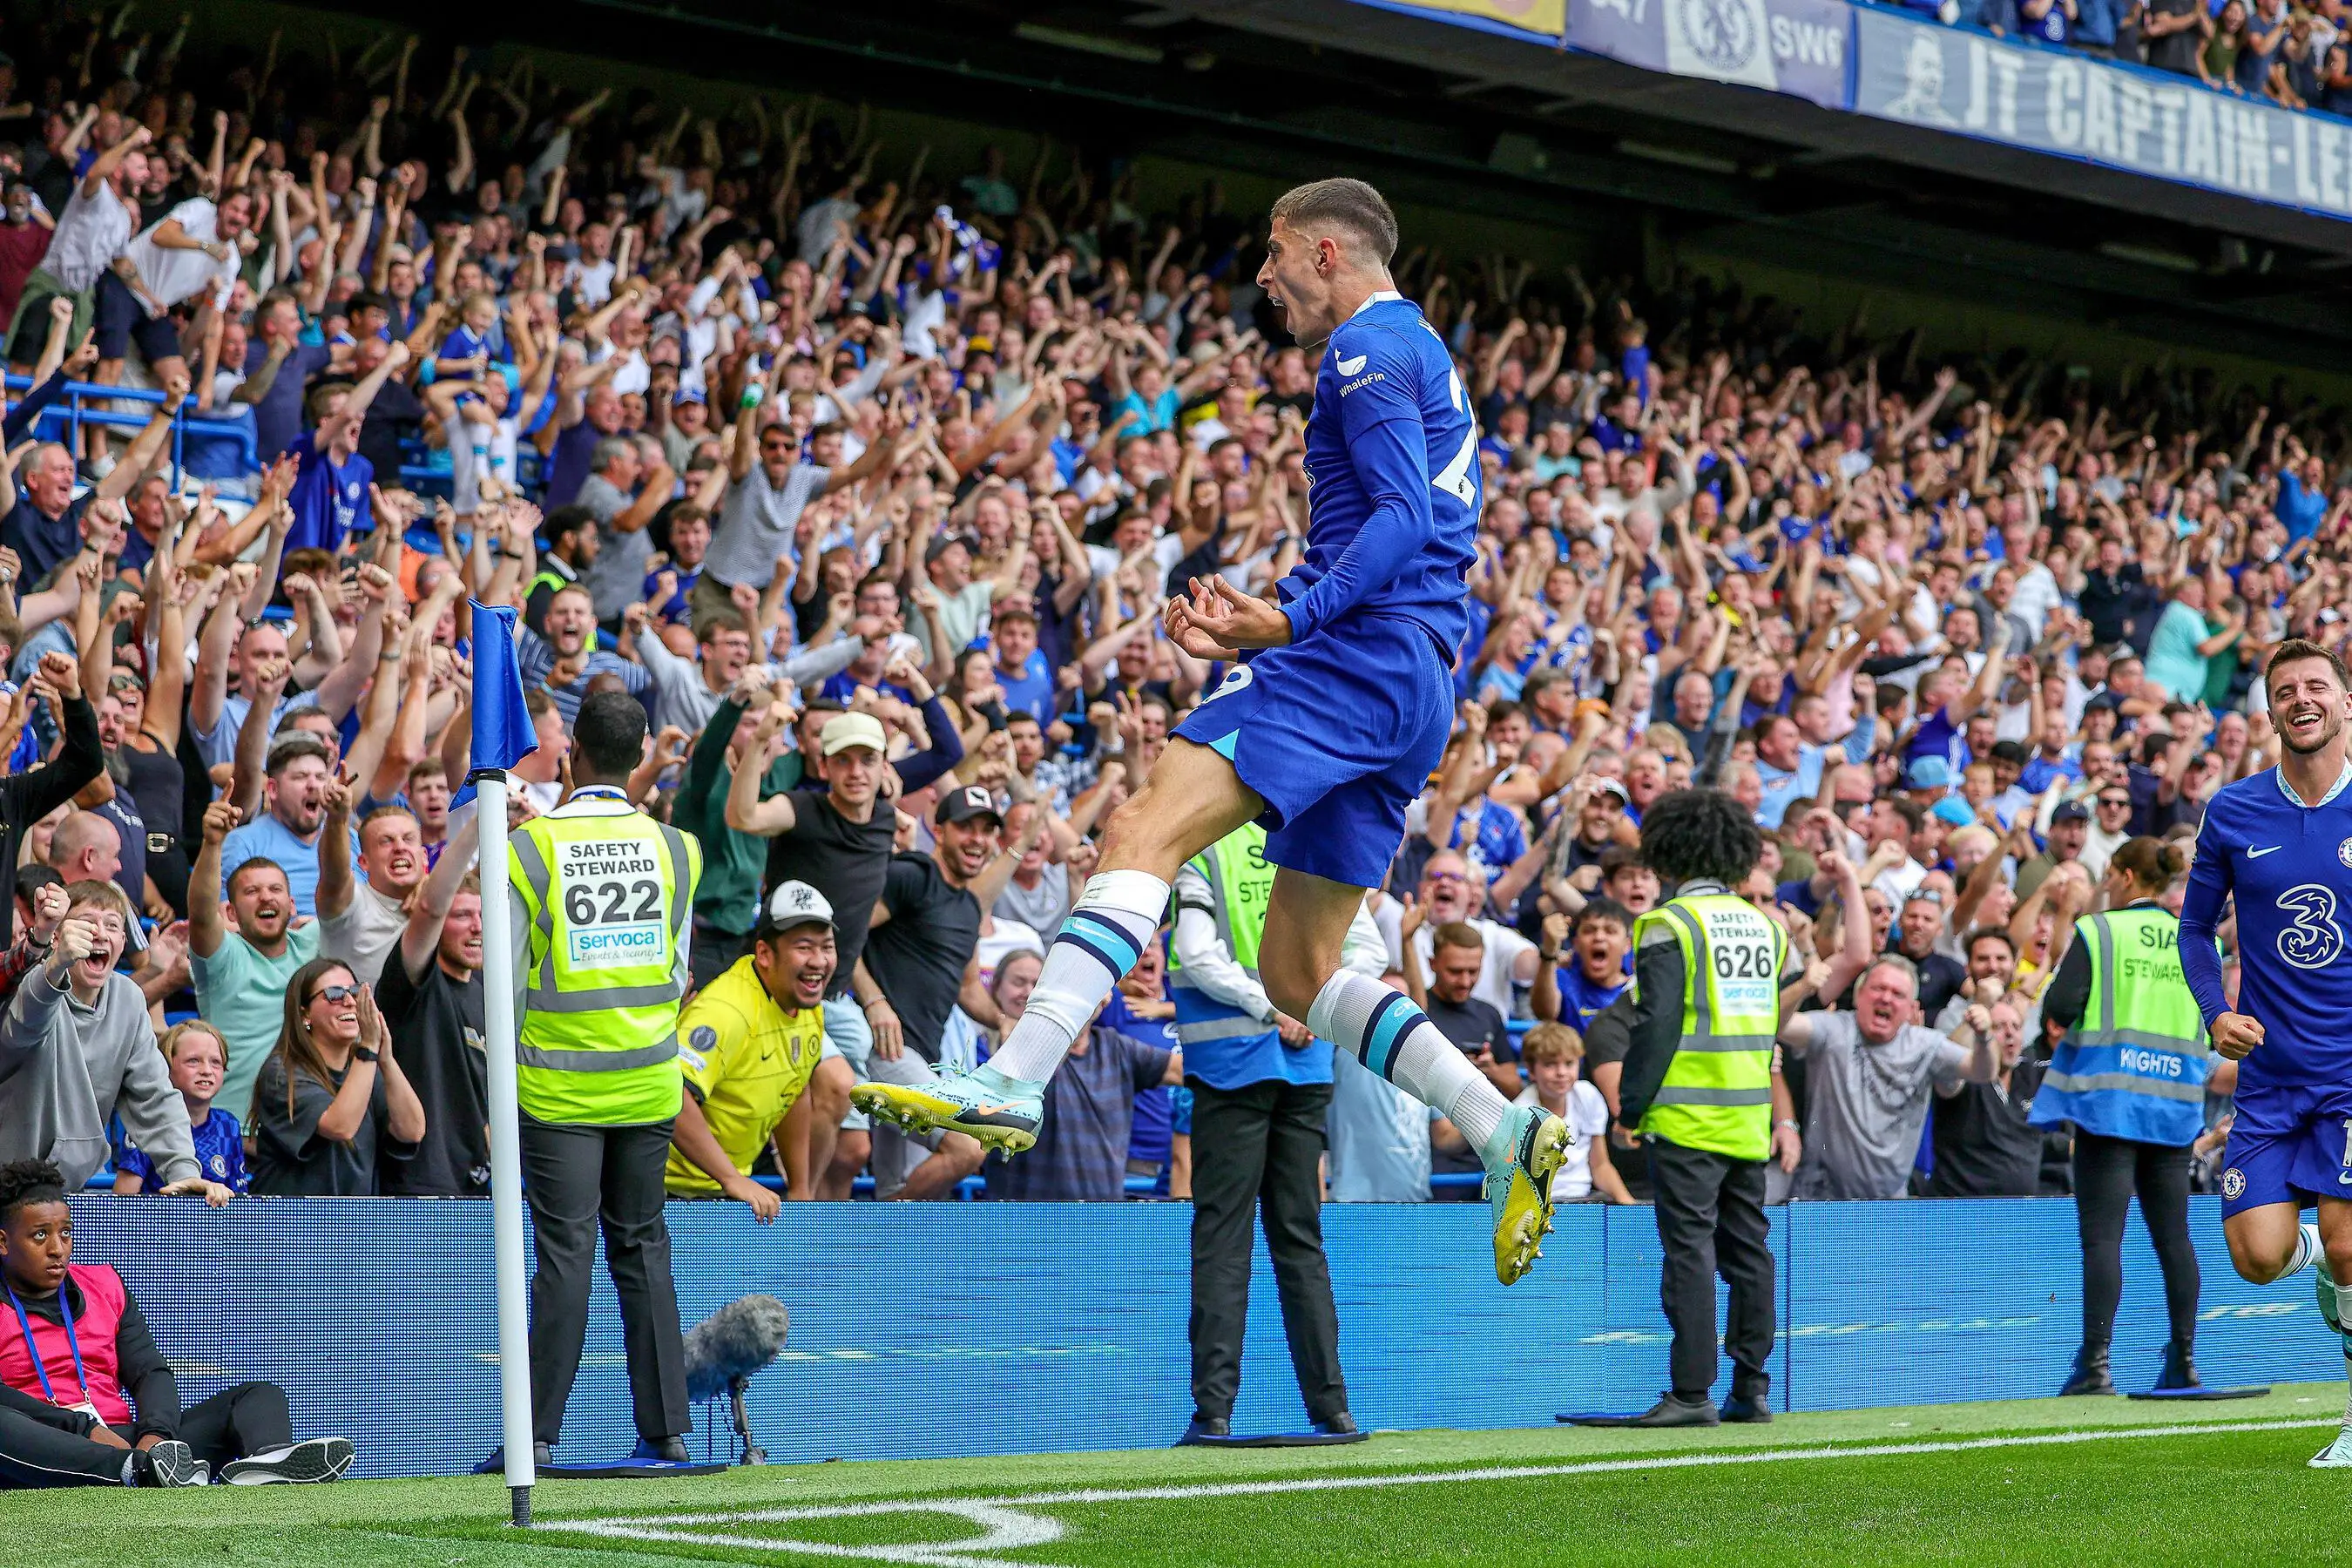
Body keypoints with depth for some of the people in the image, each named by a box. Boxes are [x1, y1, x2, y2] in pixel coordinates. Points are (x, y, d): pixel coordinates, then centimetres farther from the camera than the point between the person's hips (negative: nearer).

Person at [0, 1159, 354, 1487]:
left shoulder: (104, 1285, 25)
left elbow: (150, 1372, 12)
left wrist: (154, 1434, -11)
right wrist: (85, 1429, -22)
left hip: (124, 1441, 6)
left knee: (260, 1395, -7)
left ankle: (266, 1462, -44)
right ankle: (140, 1470, -55)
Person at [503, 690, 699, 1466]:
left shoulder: (528, 848, -9)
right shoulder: (675, 848, -1)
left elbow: (505, 981, -3)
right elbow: (676, 973, 8)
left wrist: (504, 1075, 10)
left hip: (559, 1085, -2)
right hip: (649, 1082, 3)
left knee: (564, 1254, -1)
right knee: (643, 1249, 10)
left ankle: (539, 1432, 0)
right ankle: (666, 1427, 10)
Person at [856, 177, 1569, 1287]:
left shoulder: (1370, 346, -2)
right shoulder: (1416, 355, 29)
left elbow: (1402, 519, -16)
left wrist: (1288, 622, -23)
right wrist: (1254, 627, 21)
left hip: (1355, 658, -10)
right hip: (1412, 695, 10)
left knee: (1144, 830, -23)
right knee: (1296, 973, 12)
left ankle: (1014, 1080, -38)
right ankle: (1508, 1134, 6)